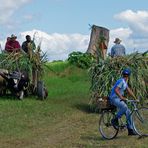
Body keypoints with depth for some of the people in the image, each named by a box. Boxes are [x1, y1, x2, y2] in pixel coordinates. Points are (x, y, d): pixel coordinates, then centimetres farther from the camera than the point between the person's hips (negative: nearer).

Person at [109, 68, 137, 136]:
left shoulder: (125, 82, 15)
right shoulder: (121, 81, -17)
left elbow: (129, 90, 18)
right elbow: (116, 90, -29)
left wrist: (135, 98, 13)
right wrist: (121, 97, -39)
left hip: (119, 99, 10)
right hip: (114, 98, -9)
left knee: (128, 112, 0)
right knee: (124, 107, -34)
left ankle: (130, 130, 2)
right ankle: (115, 120, -16)